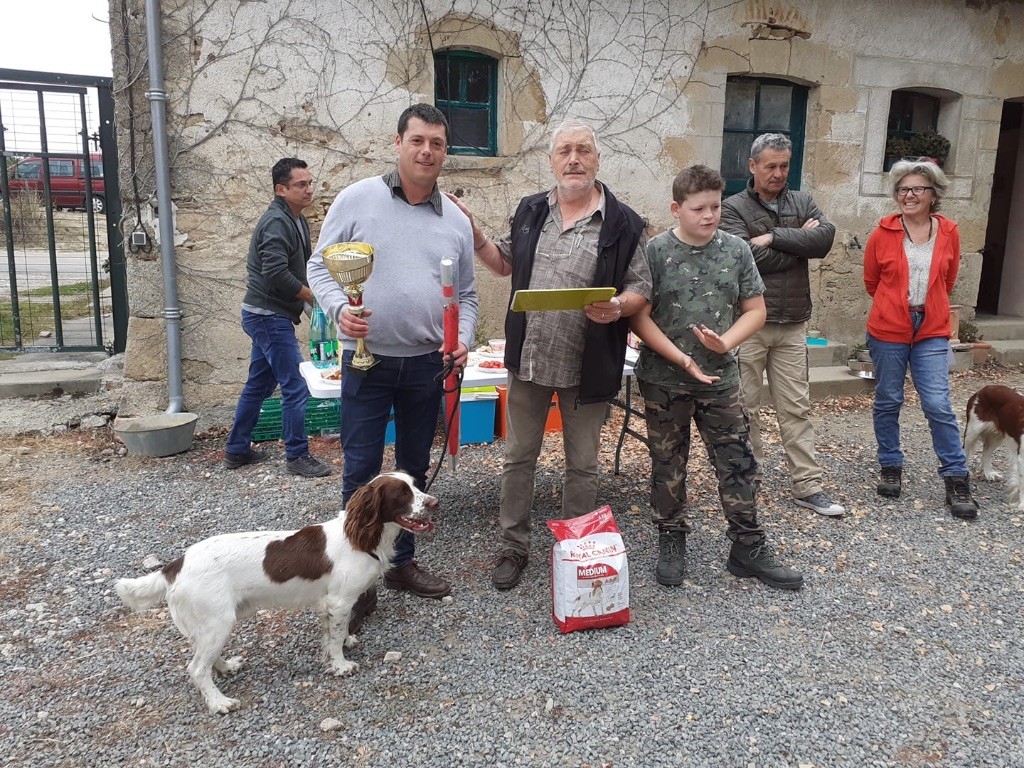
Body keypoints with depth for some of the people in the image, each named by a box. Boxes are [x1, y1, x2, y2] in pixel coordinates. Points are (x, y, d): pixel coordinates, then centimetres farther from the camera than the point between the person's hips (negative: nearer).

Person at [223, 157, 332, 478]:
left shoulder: (297, 221, 15)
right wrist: (312, 295, -15)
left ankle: (237, 451, 27)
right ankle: (297, 457, 4)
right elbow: (276, 273, -26)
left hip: (266, 316, 10)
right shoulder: (277, 222, -17)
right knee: (296, 387, -6)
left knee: (258, 385, 17)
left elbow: (300, 268, 20)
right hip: (269, 316, -10)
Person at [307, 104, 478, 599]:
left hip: (426, 363, 4)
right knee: (361, 470, 2)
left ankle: (402, 562, 30)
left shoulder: (456, 220, 8)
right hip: (367, 359, -3)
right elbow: (320, 266, 1)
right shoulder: (357, 199, -2)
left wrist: (463, 339, -4)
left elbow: (466, 294, 13)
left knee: (414, 469, 14)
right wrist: (339, 309, -18)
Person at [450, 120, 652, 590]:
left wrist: (617, 306, -23)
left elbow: (640, 289, -2)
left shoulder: (622, 224, -4)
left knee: (582, 465, 10)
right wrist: (474, 235, 4)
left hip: (586, 368, -3)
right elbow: (504, 264, 19)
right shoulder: (530, 211, 8)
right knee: (518, 456, 12)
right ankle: (514, 547, 28)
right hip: (528, 358, 3)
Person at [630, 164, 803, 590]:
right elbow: (639, 317, -10)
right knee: (667, 466, 10)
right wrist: (683, 360, -17)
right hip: (664, 380, -2)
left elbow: (755, 310, 5)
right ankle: (671, 543, 27)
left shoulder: (736, 249, 1)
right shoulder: (655, 251, -8)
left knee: (738, 463, 7)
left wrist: (725, 342, -14)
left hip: (720, 378, 3)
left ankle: (749, 548, 21)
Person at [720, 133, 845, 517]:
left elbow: (826, 237, -8)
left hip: (792, 326, 4)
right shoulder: (733, 208, -2)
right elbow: (751, 258, -17)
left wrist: (773, 237, -15)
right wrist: (800, 241, -6)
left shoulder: (802, 203, 12)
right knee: (745, 407, 5)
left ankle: (808, 486, 13)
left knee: (797, 408, 7)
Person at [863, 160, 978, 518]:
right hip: (888, 330, 0)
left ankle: (956, 479, 8)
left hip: (932, 331, 1)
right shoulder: (883, 233, -5)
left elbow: (947, 280, 15)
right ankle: (891, 468, 25)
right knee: (888, 402, 8)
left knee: (939, 405, -4)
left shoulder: (949, 232, 1)